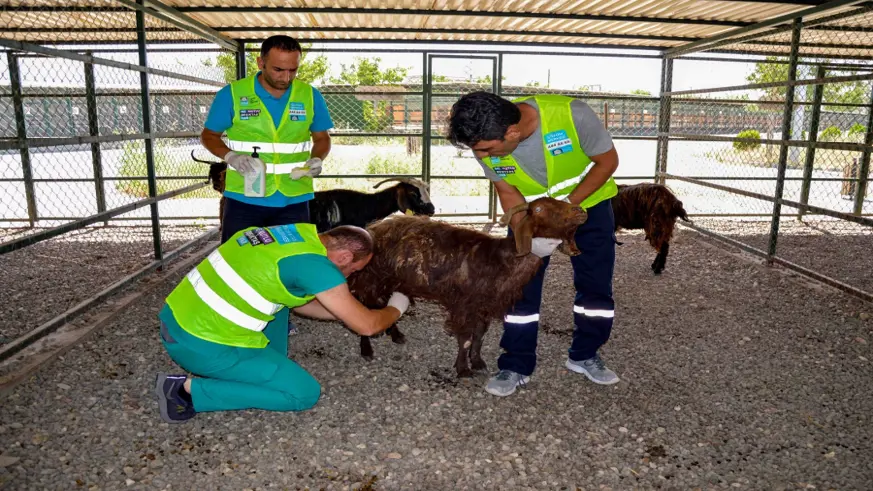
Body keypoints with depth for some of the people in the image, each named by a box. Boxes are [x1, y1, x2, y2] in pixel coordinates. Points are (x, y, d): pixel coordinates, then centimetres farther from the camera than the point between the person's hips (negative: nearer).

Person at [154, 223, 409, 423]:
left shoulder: (297, 231, 8)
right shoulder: (315, 264, -17)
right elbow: (367, 325, -9)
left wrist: (345, 311, 26)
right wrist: (395, 308, 11)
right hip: (202, 345, -9)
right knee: (305, 393, -2)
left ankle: (272, 365, 20)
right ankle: (189, 390, -4)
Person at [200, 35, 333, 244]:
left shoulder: (310, 96, 1)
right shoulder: (232, 94, -5)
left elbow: (322, 138, 11)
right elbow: (209, 135, 4)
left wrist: (316, 160, -10)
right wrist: (230, 156, -16)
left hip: (294, 200, 2)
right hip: (244, 198, -1)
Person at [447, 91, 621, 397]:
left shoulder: (571, 114, -36)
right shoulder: (486, 144, -26)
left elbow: (608, 161, -20)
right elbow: (508, 193, -12)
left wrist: (567, 205, -28)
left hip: (588, 202, -1)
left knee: (596, 283, 2)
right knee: (521, 284, -4)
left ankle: (584, 356, 21)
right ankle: (516, 366, 8)